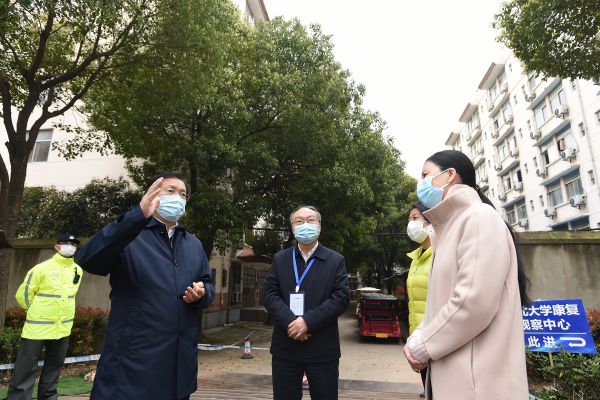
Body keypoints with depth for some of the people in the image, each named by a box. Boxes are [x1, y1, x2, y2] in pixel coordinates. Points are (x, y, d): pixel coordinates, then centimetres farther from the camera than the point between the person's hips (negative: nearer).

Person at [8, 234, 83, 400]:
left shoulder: (78, 271, 3)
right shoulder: (42, 268, -12)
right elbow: (22, 294, -5)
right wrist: (38, 312, 4)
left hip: (63, 328, 5)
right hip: (37, 327, -5)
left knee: (54, 368, 16)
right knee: (26, 369, 1)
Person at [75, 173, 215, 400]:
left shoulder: (194, 245, 14)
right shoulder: (128, 234, -4)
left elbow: (208, 286, 18)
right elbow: (88, 260, -23)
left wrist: (202, 294, -7)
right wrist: (137, 216, -36)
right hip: (131, 360, -5)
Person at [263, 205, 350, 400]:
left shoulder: (336, 260, 3)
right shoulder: (279, 259, 8)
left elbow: (341, 297, -7)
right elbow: (269, 293, -1)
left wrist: (308, 321, -17)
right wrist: (289, 321, -17)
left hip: (322, 349, -1)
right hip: (285, 347, 2)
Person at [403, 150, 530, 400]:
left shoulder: (480, 218, -13)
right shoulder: (451, 226, 15)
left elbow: (476, 302, -24)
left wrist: (422, 346, -13)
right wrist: (418, 338, 0)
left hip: (478, 377, -8)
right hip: (453, 370, 8)